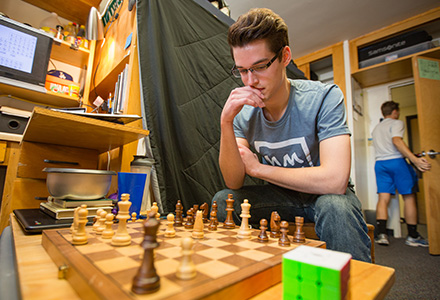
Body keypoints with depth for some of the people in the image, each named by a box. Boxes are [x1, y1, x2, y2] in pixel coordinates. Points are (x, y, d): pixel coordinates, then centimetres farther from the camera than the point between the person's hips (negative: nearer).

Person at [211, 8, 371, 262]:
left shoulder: (324, 97, -20)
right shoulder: (244, 112, -10)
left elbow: (335, 180, -31)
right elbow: (234, 183, -15)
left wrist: (257, 168, -21)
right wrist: (226, 122, -29)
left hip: (326, 195, -3)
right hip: (281, 197, 4)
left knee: (335, 207, -35)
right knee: (222, 201, -14)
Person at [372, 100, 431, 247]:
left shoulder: (376, 128, 23)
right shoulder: (397, 123, 1)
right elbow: (396, 140, -17)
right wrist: (414, 159, -27)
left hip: (380, 163, 5)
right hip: (396, 161, -5)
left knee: (383, 198, -2)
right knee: (409, 197, 4)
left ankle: (381, 234, -10)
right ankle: (413, 236, 10)